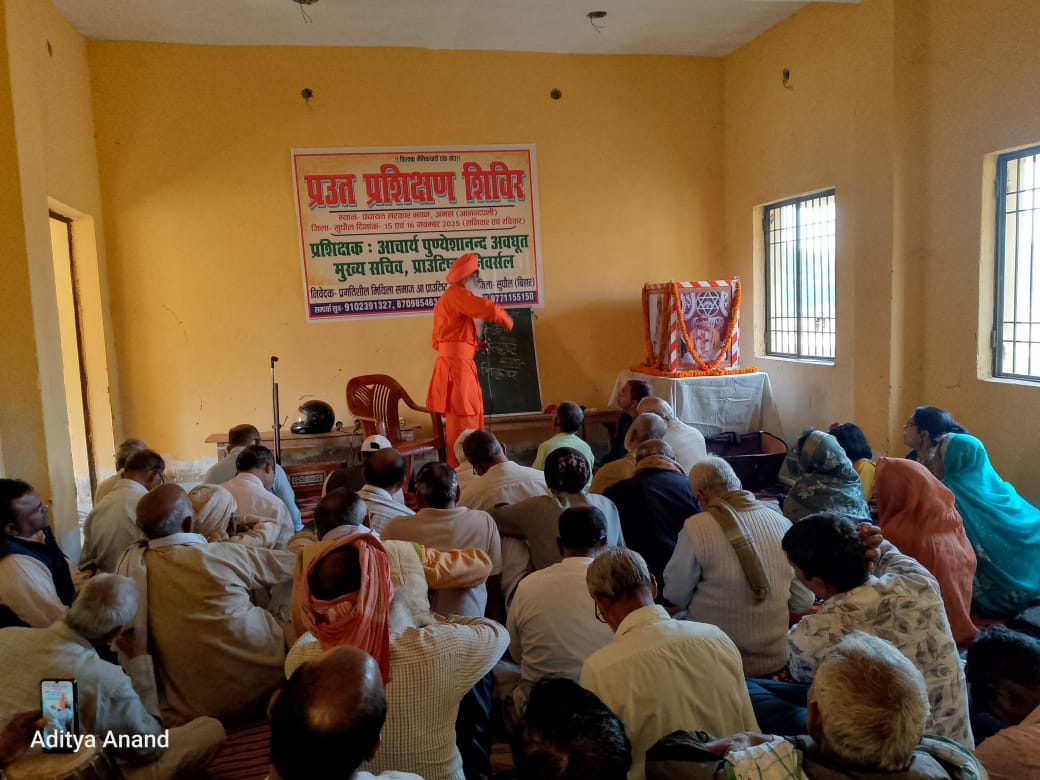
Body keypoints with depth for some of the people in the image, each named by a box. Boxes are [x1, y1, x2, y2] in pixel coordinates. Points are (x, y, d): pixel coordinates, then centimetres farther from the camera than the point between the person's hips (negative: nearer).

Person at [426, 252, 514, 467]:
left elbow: (438, 342, 23)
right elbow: (489, 309, -21)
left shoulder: (448, 300, 22)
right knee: (461, 427, -7)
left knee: (469, 425, 14)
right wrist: (508, 321, 0)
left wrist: (474, 344, 16)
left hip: (457, 366, 10)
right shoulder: (456, 294, -9)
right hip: (456, 367, -10)